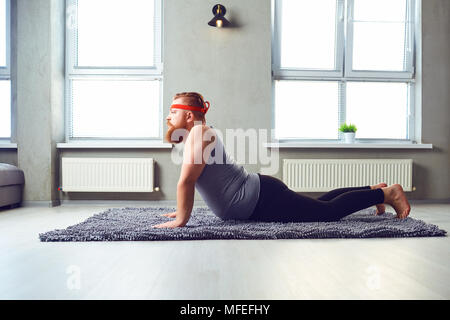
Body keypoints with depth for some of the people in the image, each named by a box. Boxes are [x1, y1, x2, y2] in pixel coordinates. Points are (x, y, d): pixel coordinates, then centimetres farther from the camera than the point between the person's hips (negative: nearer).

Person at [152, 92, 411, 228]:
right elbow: (189, 183, 24)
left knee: (329, 210, -3)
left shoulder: (199, 134, -17)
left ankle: (387, 193, 12)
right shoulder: (196, 135, 14)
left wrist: (181, 220, -20)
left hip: (263, 198, -9)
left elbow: (186, 181, -26)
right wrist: (182, 210, 21)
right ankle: (374, 189, 35)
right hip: (258, 201, 9)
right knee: (318, 205, 23)